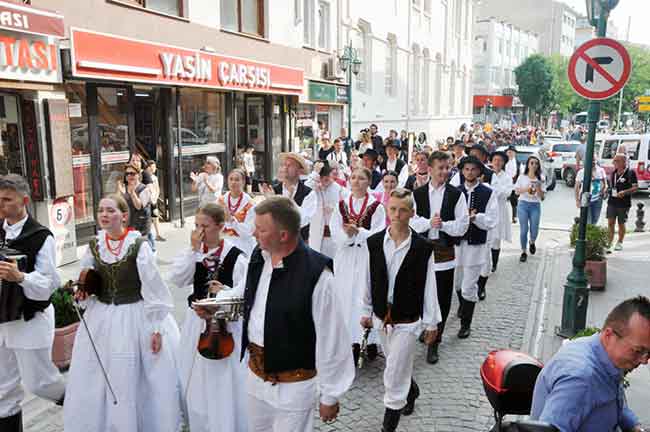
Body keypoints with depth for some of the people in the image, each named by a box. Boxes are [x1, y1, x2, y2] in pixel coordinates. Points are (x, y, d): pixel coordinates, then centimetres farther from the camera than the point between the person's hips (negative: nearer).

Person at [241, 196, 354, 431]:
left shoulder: (316, 273, -26)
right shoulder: (258, 256, -3)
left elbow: (331, 339, -19)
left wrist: (330, 395, -11)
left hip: (293, 384, -7)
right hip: (255, 374, 7)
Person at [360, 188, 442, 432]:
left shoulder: (423, 248, -13)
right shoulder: (374, 243, -5)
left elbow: (428, 287, -8)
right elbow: (369, 280, 3)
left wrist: (431, 322, -4)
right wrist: (366, 311, 8)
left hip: (407, 320, -4)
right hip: (382, 316, 4)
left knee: (394, 375, 0)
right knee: (399, 366, 24)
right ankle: (411, 390, 54)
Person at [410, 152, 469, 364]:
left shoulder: (456, 195, -1)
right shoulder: (417, 193, 3)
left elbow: (462, 226, -3)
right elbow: (411, 221, -2)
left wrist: (443, 224, -17)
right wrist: (429, 223, -18)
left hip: (445, 253, -1)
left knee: (442, 300, 4)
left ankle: (434, 342, 16)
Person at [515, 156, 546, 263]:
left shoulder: (540, 179, 2)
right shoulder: (522, 177, 1)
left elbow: (542, 196, 2)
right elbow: (517, 192, 3)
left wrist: (538, 187, -15)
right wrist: (526, 189, -14)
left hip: (535, 206, 1)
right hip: (523, 205, -1)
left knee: (534, 230, 1)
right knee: (524, 230, -3)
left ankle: (532, 242, 37)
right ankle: (523, 252, 12)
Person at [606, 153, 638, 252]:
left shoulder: (630, 173, -8)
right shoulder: (613, 173, 8)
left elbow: (635, 187, -10)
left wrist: (624, 192, -24)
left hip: (624, 203, -4)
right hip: (612, 202, 4)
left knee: (621, 224, 8)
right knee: (610, 223, 0)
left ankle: (619, 243, 24)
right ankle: (610, 242, 7)